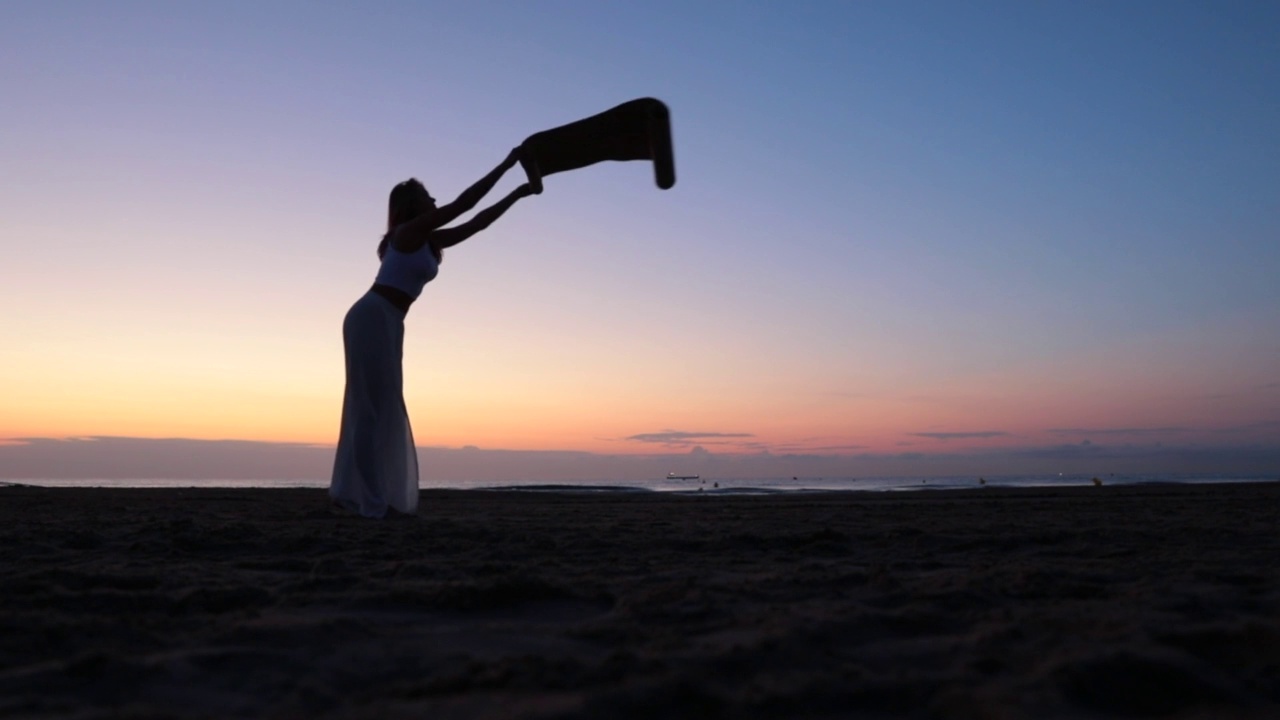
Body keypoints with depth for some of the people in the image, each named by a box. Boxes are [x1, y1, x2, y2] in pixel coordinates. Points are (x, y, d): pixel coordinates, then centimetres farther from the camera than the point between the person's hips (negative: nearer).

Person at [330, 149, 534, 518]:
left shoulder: (429, 241, 18)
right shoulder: (410, 231, -6)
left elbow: (476, 223, 22)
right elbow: (463, 203, -8)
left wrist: (516, 195, 23)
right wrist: (506, 165, -5)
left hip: (386, 323, 10)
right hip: (372, 318, -10)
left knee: (382, 410, 8)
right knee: (373, 407, -11)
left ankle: (365, 496, 10)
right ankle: (369, 500, -11)